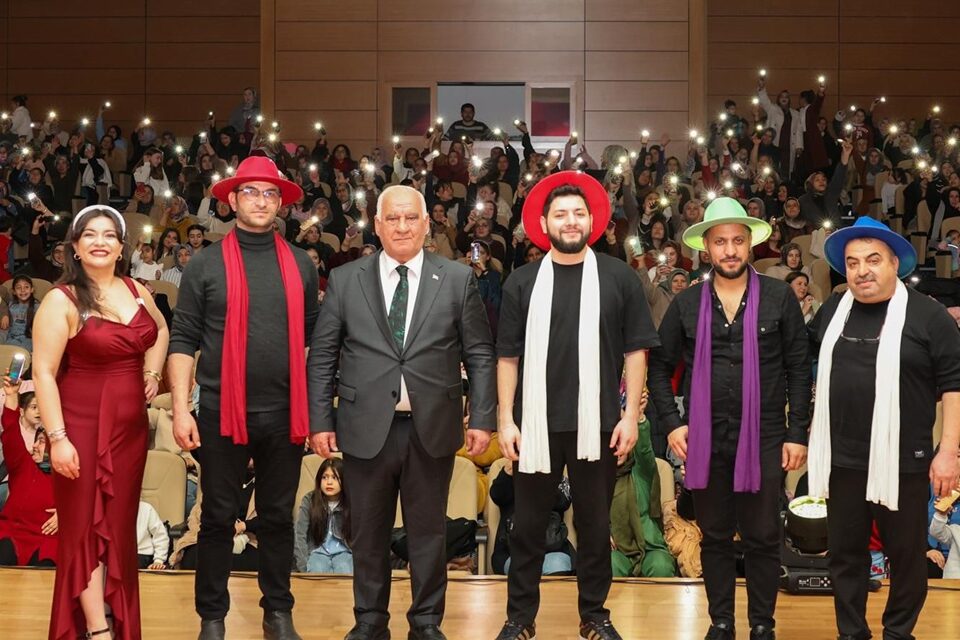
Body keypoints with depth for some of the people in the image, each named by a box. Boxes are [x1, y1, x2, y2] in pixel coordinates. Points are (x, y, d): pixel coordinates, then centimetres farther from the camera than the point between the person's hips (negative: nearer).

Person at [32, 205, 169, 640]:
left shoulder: (137, 292, 7)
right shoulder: (61, 300, -10)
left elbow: (160, 331, 28)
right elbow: (44, 373, -14)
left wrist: (152, 373, 12)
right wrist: (57, 438, -20)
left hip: (131, 426, 5)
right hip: (83, 426, -5)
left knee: (119, 525, 11)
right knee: (85, 526, 1)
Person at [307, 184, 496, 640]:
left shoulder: (458, 279, 3)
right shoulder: (344, 280, 4)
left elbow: (479, 355, 4)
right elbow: (321, 356, 5)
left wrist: (482, 419, -2)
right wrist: (320, 421, 0)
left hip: (433, 429, 0)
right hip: (366, 428, 0)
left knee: (429, 530, 9)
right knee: (368, 532, 10)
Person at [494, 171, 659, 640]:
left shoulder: (619, 278, 2)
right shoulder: (522, 282, 3)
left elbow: (636, 351, 2)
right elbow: (508, 357, 4)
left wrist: (631, 415, -4)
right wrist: (506, 420, -2)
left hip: (597, 423, 0)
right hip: (536, 423, 0)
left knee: (595, 524, 10)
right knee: (528, 525, 8)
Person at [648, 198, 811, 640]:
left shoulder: (780, 297, -1)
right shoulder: (686, 303, 3)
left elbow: (799, 368, 0)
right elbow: (659, 366, 9)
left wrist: (797, 433, -4)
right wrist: (671, 422, -2)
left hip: (764, 438, -2)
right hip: (705, 439, 2)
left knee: (762, 539, 6)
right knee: (715, 538, 11)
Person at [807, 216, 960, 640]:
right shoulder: (832, 312, 7)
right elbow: (808, 368, 20)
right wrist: (808, 426, 14)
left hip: (902, 462, -4)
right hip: (842, 460, 4)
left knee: (906, 555, 8)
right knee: (845, 554, 12)